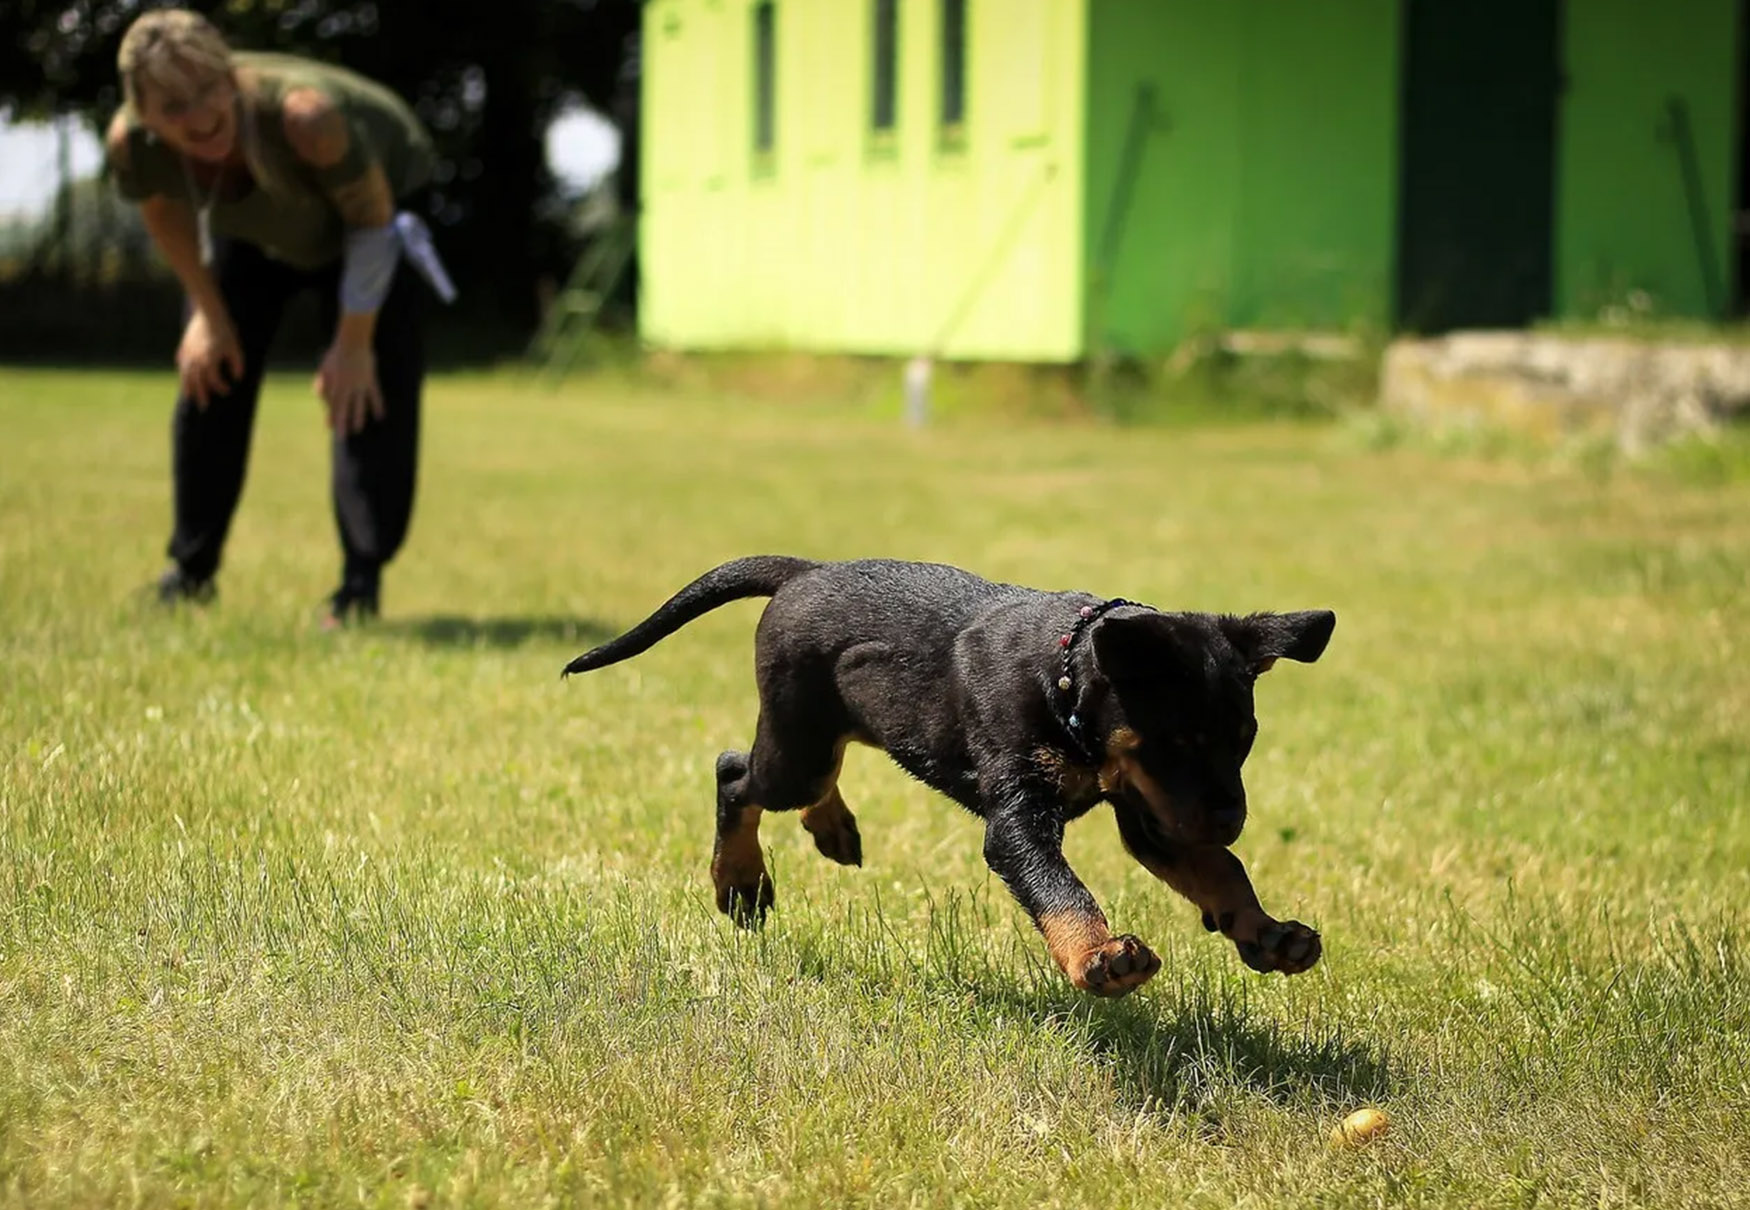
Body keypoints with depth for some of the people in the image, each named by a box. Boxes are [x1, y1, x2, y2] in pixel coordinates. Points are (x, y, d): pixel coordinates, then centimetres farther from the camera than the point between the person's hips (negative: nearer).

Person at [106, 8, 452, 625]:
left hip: (362, 203, -4)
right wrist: (208, 312, 0)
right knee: (208, 376, 3)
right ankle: (190, 573, 18)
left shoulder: (305, 116, -46)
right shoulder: (131, 143, -33)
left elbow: (372, 218, -27)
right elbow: (165, 215, -6)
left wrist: (354, 342, -21)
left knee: (369, 389, -15)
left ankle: (363, 585, -8)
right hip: (251, 229, 4)